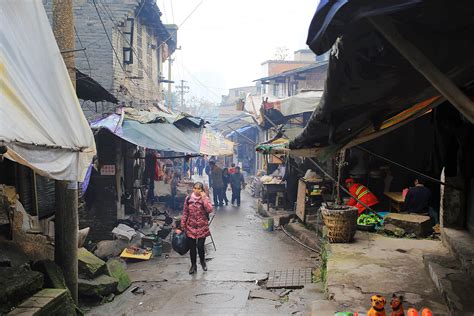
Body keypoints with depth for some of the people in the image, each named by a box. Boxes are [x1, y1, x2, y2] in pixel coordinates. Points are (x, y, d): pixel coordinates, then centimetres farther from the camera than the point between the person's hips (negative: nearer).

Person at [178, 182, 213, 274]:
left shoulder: (205, 199, -5)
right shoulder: (188, 198, 1)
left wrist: (204, 198, -22)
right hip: (190, 227, 2)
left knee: (200, 246, -4)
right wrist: (182, 226, 5)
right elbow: (185, 213, 6)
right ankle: (193, 265, 28)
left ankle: (202, 261, 27)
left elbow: (210, 210, -22)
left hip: (202, 227, -2)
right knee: (192, 247, 8)